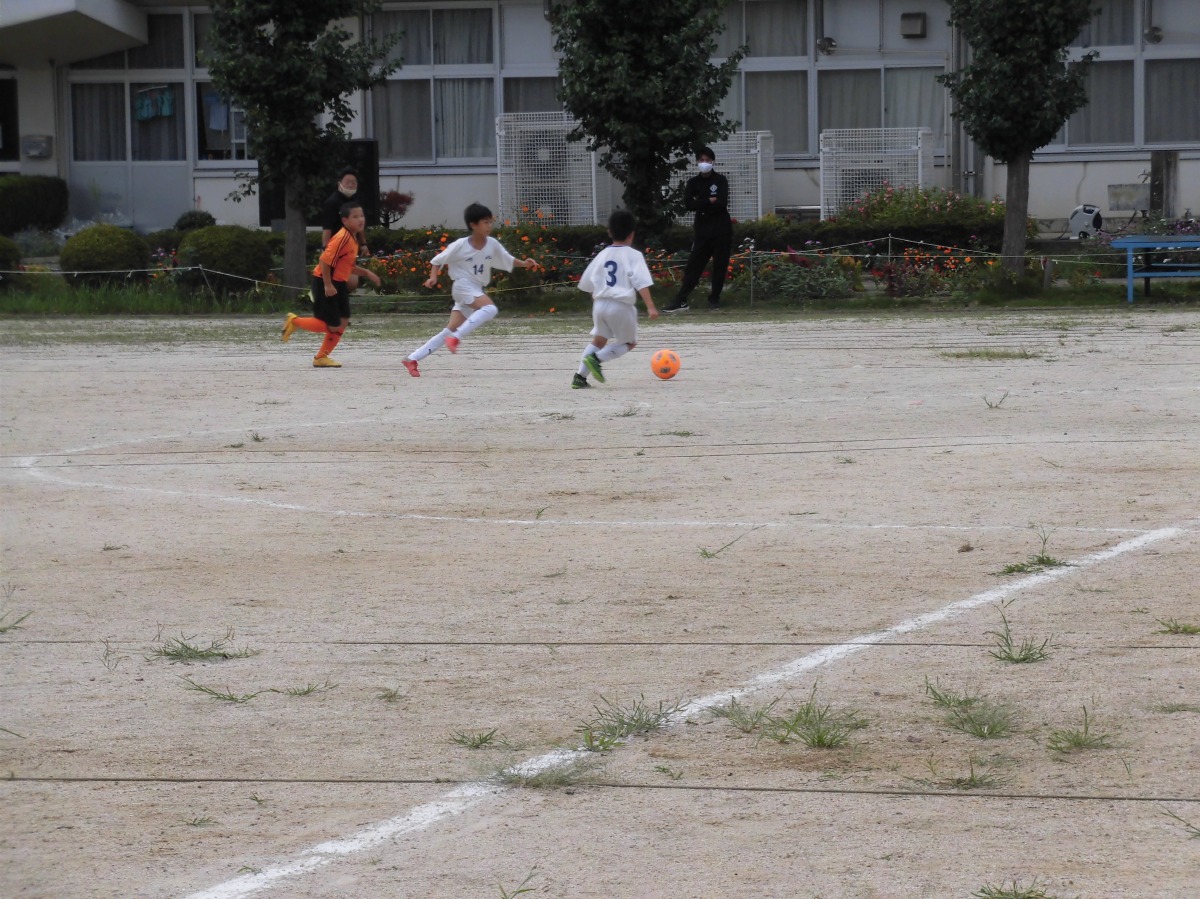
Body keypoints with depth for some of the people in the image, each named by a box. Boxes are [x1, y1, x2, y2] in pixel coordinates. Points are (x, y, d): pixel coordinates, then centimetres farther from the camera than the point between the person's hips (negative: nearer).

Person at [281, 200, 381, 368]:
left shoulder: (354, 239, 9)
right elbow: (325, 260, -26)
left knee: (343, 322, 7)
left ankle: (322, 357, 17)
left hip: (338, 284, 9)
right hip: (325, 283, -9)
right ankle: (294, 321, 13)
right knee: (333, 326, -5)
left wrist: (366, 273, 12)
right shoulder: (342, 238, -22)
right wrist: (328, 285, -24)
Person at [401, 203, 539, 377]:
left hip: (477, 291, 6)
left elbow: (508, 260, 12)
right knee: (490, 309, -30)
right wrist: (433, 277, -17)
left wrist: (524, 263, -5)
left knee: (449, 332, 5)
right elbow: (437, 260, -1)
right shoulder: (460, 246, -12)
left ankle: (412, 359, 8)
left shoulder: (492, 244, 1)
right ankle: (455, 338, -31)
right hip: (463, 286, -6)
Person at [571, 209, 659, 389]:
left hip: (600, 302, 5)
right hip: (622, 305, -5)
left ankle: (580, 376, 9)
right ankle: (597, 359, -7)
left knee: (598, 339, 21)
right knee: (629, 342, 13)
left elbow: (587, 283, 19)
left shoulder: (603, 255, 13)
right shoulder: (633, 256, -3)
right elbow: (642, 283, -14)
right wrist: (650, 307, -17)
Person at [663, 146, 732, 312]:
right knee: (693, 265, -3)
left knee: (720, 266, 1)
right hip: (702, 231, 2)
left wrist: (701, 205, -7)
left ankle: (714, 299, 13)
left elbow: (722, 204, -13)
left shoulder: (721, 180, 1)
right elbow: (689, 204, -7)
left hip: (721, 230, -2)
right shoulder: (693, 183, 9)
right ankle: (681, 300, -7)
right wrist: (710, 201, -14)